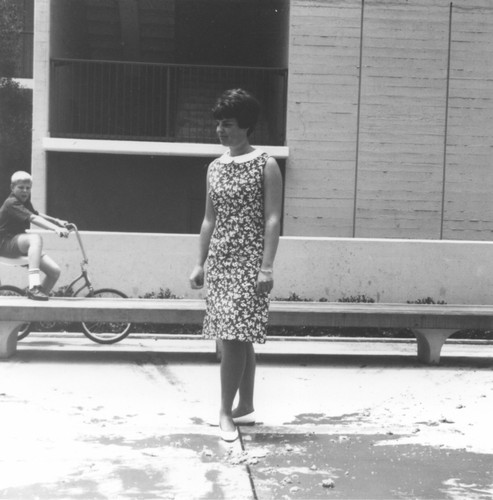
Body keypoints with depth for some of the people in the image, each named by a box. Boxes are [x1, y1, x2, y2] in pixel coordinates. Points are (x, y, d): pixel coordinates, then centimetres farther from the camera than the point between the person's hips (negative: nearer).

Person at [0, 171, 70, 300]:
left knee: (55, 271, -8)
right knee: (35, 238, -40)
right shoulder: (12, 203, -17)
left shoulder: (25, 202, 12)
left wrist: (56, 221, 13)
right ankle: (34, 287, -48)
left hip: (18, 243, 9)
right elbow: (33, 218, -32)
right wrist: (56, 228, -43)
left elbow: (36, 214, 29)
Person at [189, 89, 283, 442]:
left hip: (248, 261, -6)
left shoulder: (266, 166, -5)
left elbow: (272, 219, -10)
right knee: (238, 338, 10)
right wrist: (200, 263, 12)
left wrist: (267, 266, -17)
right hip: (219, 261, 6)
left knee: (234, 337, -11)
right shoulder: (215, 168, 12)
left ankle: (227, 411, -3)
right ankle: (245, 407, 19)